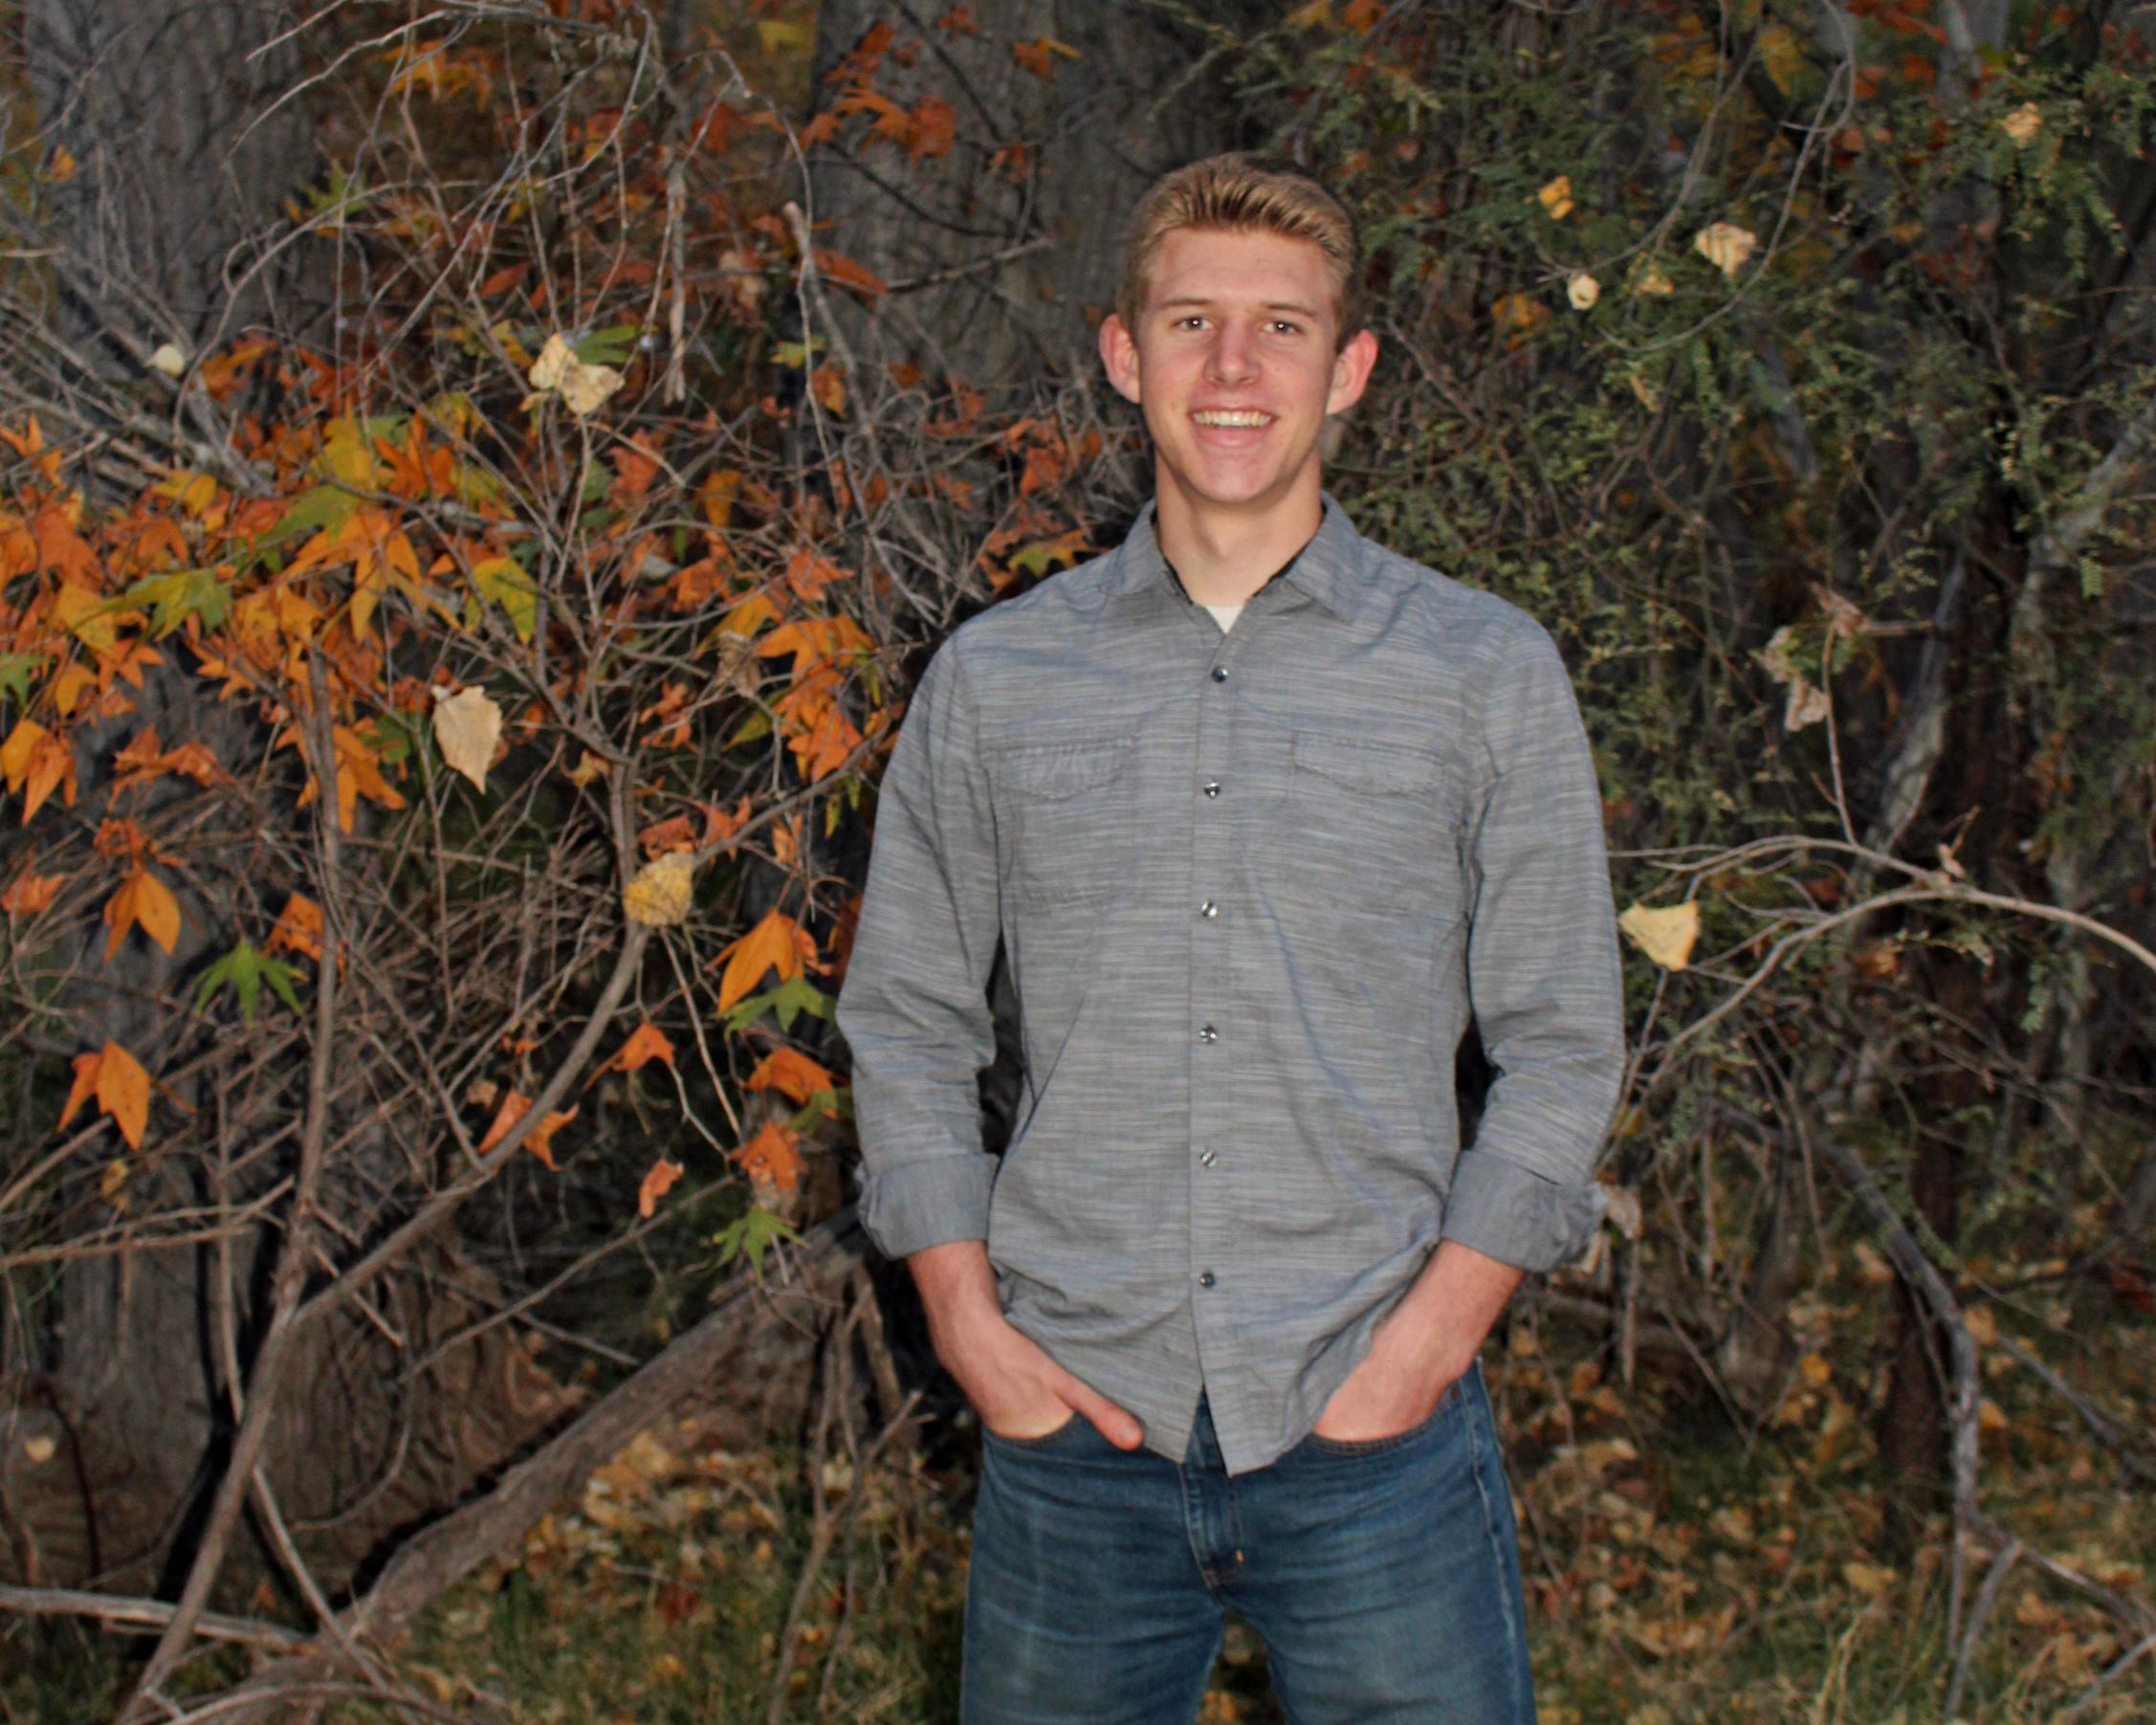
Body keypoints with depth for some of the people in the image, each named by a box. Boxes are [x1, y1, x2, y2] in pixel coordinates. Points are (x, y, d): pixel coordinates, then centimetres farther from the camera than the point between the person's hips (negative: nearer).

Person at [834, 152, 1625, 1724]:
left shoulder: (1489, 674, 3)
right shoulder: (991, 678, 7)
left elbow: (1563, 1047, 3)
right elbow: (907, 1022, 11)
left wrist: (1423, 1344, -7)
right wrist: (971, 1329, 0)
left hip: (1375, 1437, -1)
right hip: (1074, 1429, 1)